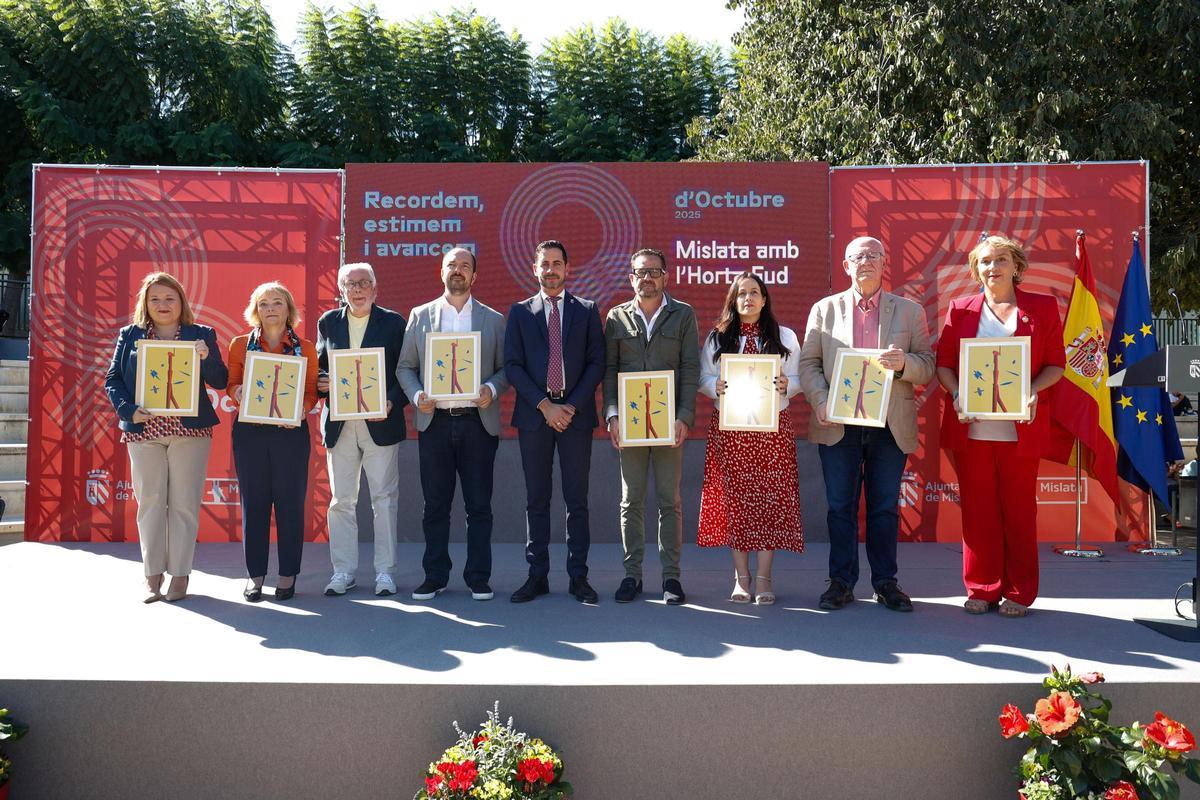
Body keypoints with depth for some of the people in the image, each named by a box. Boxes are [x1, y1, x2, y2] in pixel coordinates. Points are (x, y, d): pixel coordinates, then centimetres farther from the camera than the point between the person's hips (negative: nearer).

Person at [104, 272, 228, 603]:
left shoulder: (202, 335, 7)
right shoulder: (130, 335, 11)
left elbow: (220, 381, 1)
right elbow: (113, 379, 7)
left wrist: (206, 358, -18)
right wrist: (129, 411, -10)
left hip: (189, 429, -1)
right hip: (143, 430, 1)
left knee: (184, 503, 0)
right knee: (150, 501, 3)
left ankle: (180, 575, 7)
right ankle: (153, 576, 11)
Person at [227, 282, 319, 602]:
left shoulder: (305, 348, 5)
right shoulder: (241, 345, 8)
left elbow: (311, 392, 5)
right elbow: (231, 385, 10)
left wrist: (300, 409, -15)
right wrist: (239, 393, -13)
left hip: (291, 432, -1)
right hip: (250, 431, 1)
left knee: (290, 501, 1)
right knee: (254, 501, 4)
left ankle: (288, 575, 10)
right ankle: (255, 575, 12)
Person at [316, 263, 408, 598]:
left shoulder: (393, 322, 2)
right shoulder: (328, 322, 10)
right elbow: (319, 367, 15)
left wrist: (392, 403, -15)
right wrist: (322, 383, -7)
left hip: (380, 422, -2)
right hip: (339, 423, 3)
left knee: (384, 498, 2)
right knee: (341, 500, 6)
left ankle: (385, 571, 10)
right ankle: (343, 572, 15)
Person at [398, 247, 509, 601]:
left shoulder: (494, 319, 9)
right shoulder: (420, 316, 10)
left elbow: (505, 369, 8)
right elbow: (405, 366, 10)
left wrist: (492, 389, -12)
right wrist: (416, 396, -8)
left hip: (478, 422, 0)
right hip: (434, 421, 1)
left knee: (479, 505, 2)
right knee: (435, 504, 6)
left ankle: (478, 578, 12)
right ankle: (435, 576, 16)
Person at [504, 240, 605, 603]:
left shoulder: (587, 310, 9)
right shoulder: (520, 312, 9)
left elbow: (597, 363, 3)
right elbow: (512, 365, 1)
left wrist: (571, 406, -9)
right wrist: (544, 405, -9)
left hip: (576, 414, 0)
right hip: (533, 415, 1)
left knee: (577, 500, 2)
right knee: (536, 500, 5)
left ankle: (578, 577, 8)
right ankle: (537, 576, 12)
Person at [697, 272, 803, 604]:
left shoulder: (785, 337, 8)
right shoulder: (717, 338, 9)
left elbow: (798, 378, 7)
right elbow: (703, 377, 7)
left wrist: (785, 386, -14)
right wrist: (716, 387, -14)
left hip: (773, 427, 0)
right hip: (729, 427, 1)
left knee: (770, 498, -3)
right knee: (734, 499, 1)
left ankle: (763, 579, 5)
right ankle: (741, 579, 11)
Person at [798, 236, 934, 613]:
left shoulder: (909, 311, 9)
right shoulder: (824, 309, 8)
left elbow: (927, 366, 6)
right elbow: (808, 363, 4)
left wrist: (904, 363, -16)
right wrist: (820, 401, -11)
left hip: (890, 426, 0)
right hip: (838, 425, 0)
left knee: (885, 508, 6)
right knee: (840, 507, 4)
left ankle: (885, 582, 16)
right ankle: (841, 582, 13)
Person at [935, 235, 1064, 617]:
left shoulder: (1043, 307, 6)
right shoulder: (961, 309, 9)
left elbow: (1056, 363, 4)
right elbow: (943, 363, 7)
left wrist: (1033, 391, -14)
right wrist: (956, 394, -12)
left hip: (1020, 427, -1)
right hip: (971, 426, 1)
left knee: (1019, 510, 5)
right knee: (977, 510, 5)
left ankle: (1019, 593, 16)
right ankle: (982, 590, 15)